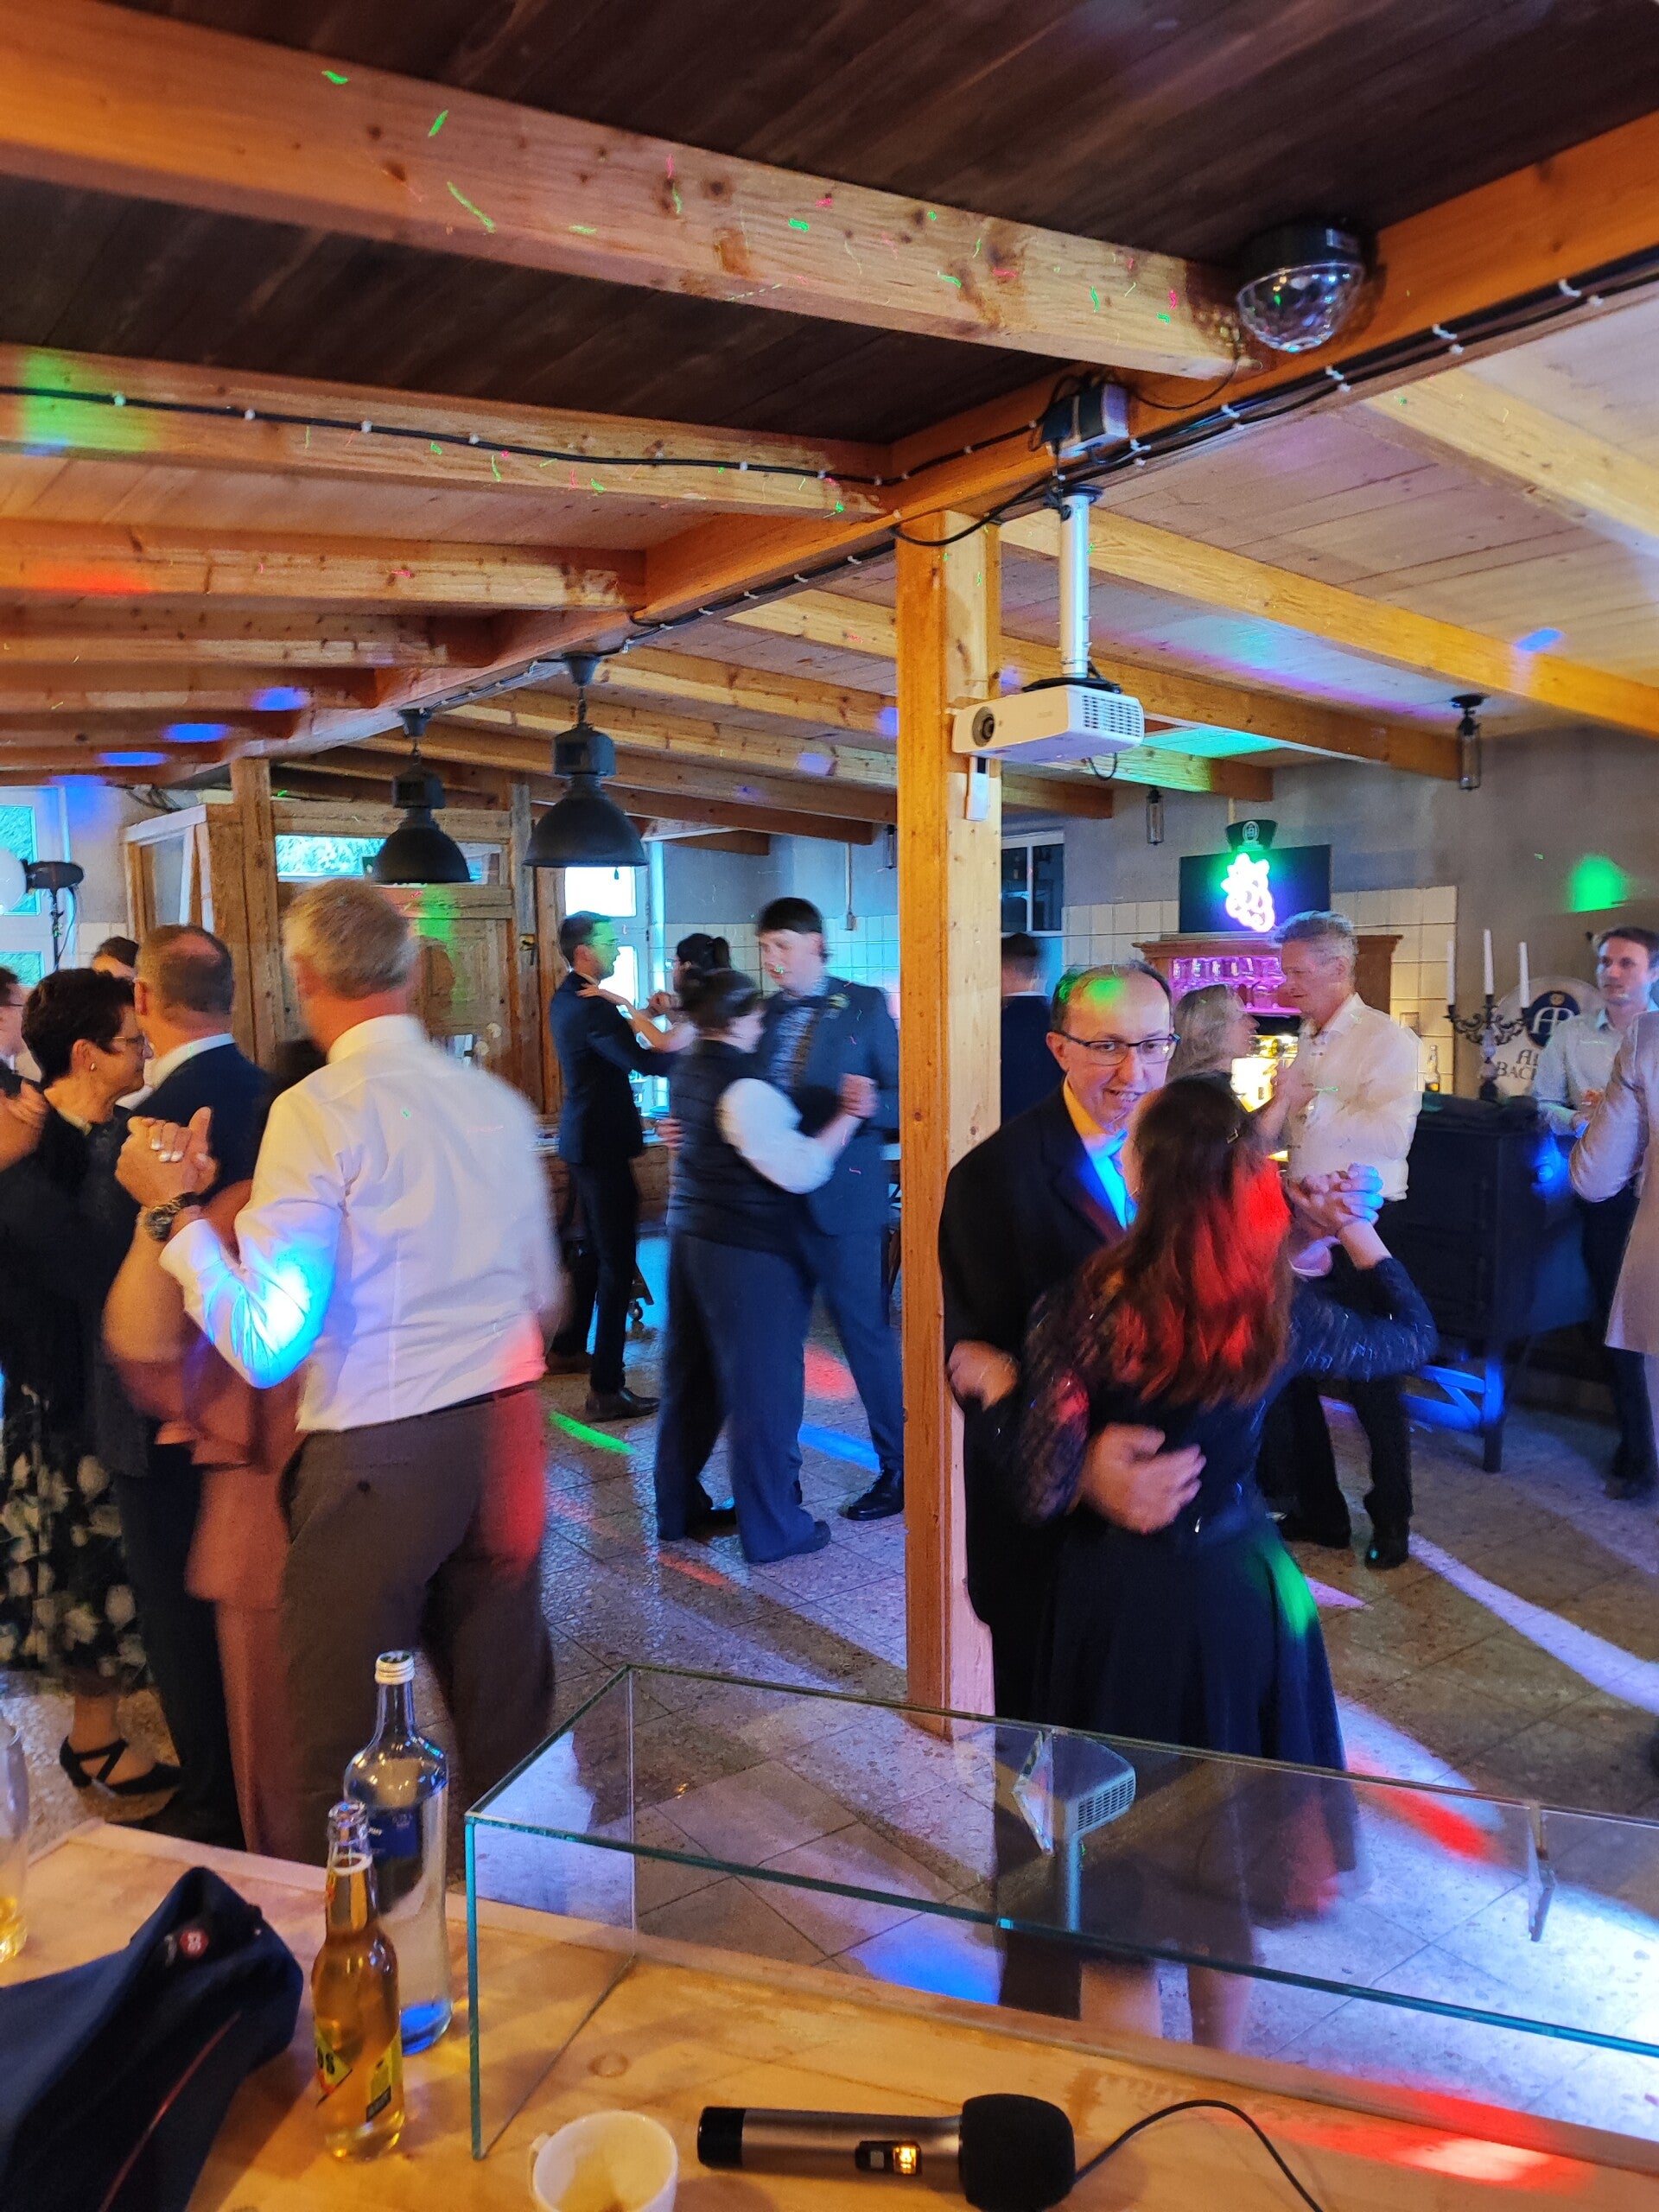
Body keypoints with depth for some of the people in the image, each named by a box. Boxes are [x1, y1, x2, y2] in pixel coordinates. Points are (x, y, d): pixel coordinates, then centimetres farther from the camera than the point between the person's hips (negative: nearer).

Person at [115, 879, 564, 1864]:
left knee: (345, 1751, 12)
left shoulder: (316, 1113, -14)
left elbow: (267, 1346, -18)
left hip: (375, 1451, -6)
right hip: (505, 1435, 6)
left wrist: (178, 1211, -7)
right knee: (509, 1725, 19)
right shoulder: (498, 1100, 4)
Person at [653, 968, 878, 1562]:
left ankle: (678, 1507, 30)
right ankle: (772, 1527, 13)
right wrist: (849, 1117, -19)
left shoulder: (687, 1073, 8)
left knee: (691, 1377, 18)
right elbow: (799, 1170, -24)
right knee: (763, 1384, 2)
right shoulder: (744, 1089, -21)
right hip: (747, 1250, -9)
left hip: (690, 1237, 9)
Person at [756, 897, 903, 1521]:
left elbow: (901, 1098, -7)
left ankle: (898, 1468, 19)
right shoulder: (763, 1012, 10)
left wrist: (869, 1107, -28)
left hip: (840, 1199, -5)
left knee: (865, 1333, 3)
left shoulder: (864, 1006, -3)